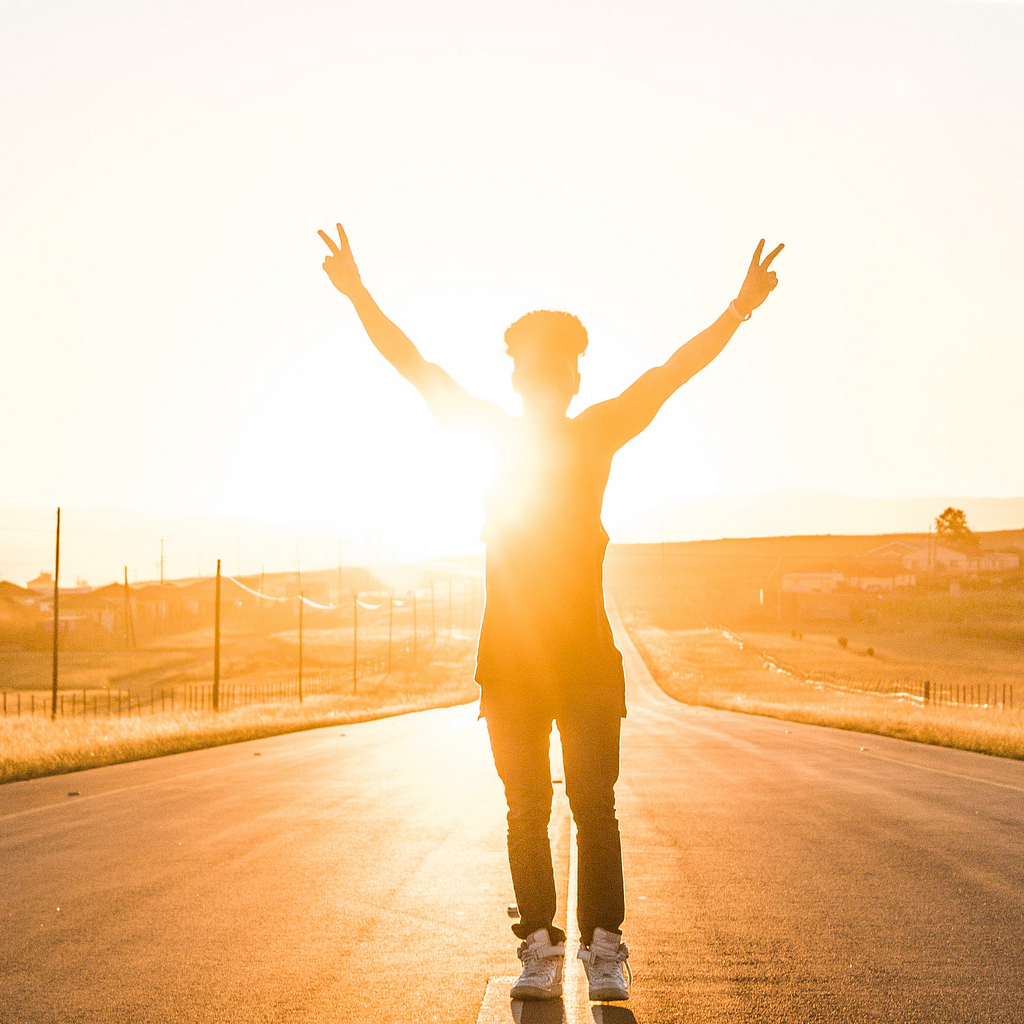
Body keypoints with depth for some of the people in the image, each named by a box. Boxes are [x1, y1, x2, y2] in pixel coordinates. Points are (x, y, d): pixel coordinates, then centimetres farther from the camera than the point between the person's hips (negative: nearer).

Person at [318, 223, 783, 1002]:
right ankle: (540, 945, 11)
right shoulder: (494, 434, 10)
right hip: (510, 655, 1)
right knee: (526, 808, 5)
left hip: (588, 653, -1)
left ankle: (604, 945, 6)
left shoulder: (598, 434, 9)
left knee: (594, 805, -1)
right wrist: (360, 296, 3)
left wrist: (739, 308, -4)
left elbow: (670, 374, 3)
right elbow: (419, 371, 8)